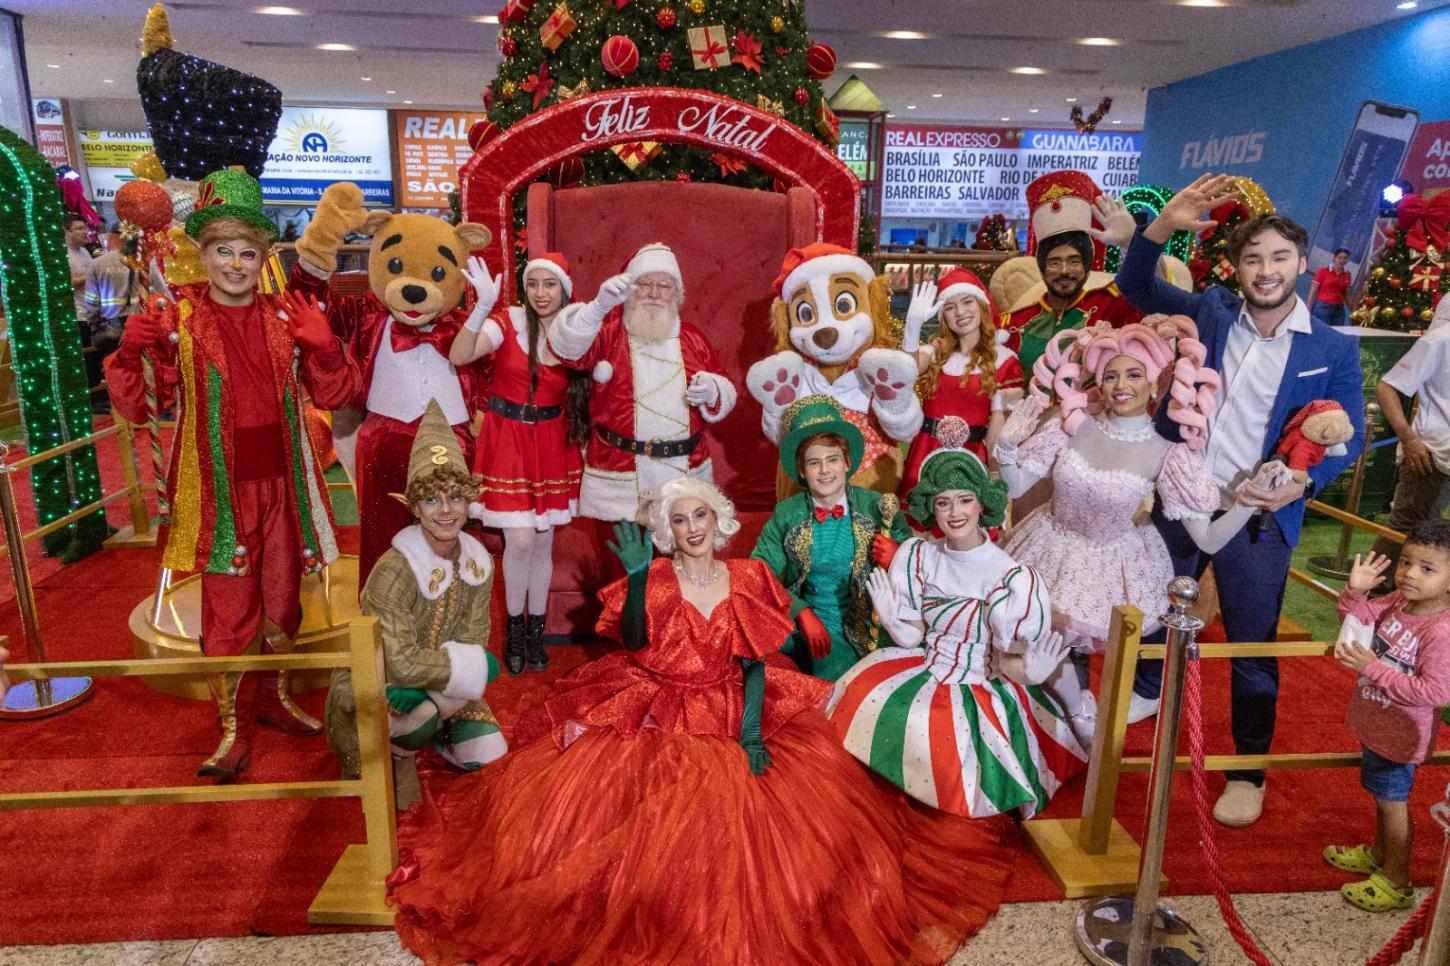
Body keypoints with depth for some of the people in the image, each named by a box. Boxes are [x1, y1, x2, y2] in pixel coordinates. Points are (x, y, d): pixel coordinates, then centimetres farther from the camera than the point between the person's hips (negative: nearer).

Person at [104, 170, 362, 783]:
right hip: (219, 488, -3)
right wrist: (130, 354, -22)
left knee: (282, 597, 15)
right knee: (228, 609, 3)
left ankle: (275, 696, 36)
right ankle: (233, 726, 19)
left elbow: (334, 396, 3)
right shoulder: (178, 322, -5)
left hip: (280, 483, 3)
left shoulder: (285, 319, 3)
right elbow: (138, 407, -4)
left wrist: (322, 346, -14)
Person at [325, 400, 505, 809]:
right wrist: (476, 666, -22)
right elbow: (402, 665, -33)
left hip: (436, 682, 6)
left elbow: (474, 640, -10)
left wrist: (428, 678, -28)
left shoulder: (479, 562, -10)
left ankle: (424, 730, 25)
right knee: (425, 711, -34)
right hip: (369, 688, -5)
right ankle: (397, 752, 1)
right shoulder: (393, 572, -30)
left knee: (485, 753, -2)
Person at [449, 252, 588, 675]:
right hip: (508, 439, -3)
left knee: (543, 541, 9)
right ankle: (515, 628, 18)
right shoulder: (508, 322, -10)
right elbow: (459, 356, -25)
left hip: (552, 443, 3)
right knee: (520, 540, -6)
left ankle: (536, 629, 27)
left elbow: (584, 398, 8)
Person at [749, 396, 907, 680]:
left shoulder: (878, 508, -3)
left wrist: (895, 559, -17)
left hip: (857, 630, -1)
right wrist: (802, 614, -19)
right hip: (797, 622, 2)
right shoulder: (785, 515, 0)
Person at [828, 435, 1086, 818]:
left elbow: (1005, 662, -9)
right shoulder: (917, 556, -4)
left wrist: (1030, 670, -30)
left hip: (985, 690, -4)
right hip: (924, 671, 4)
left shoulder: (1012, 577, -15)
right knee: (864, 697, -18)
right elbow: (912, 637, -1)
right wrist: (889, 615, -20)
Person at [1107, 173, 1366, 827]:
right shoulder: (1210, 313, 1)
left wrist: (1302, 482, -21)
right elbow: (1136, 285, 5)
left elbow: (1349, 438, -1)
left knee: (1253, 648, 8)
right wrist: (1163, 225, -12)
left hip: (1257, 522, -2)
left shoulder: (1333, 350, -3)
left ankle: (1248, 771, 26)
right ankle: (1147, 693, 49)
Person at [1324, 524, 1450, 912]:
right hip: (1375, 723, 8)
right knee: (1381, 794, 26)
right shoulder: (1398, 601, -8)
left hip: (1399, 735, -8)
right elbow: (1361, 618, 8)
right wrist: (1355, 592, -12)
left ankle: (1396, 882, 27)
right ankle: (1380, 854, 47)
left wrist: (1373, 668, -32)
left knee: (1392, 801, 9)